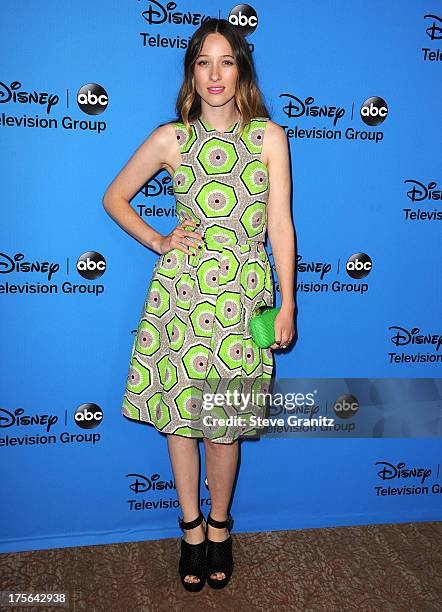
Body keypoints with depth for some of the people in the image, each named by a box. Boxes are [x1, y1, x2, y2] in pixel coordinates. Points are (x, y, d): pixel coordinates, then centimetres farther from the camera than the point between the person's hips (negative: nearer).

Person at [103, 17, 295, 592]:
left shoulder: (269, 136, 1)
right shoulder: (170, 138, 2)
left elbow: (280, 224, 1)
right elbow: (114, 197, 13)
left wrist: (287, 303, -1)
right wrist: (157, 242, 1)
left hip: (244, 295, -1)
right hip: (181, 291, 1)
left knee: (225, 420, 7)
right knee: (179, 413, 9)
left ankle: (219, 525, 31)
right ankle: (192, 526, 30)